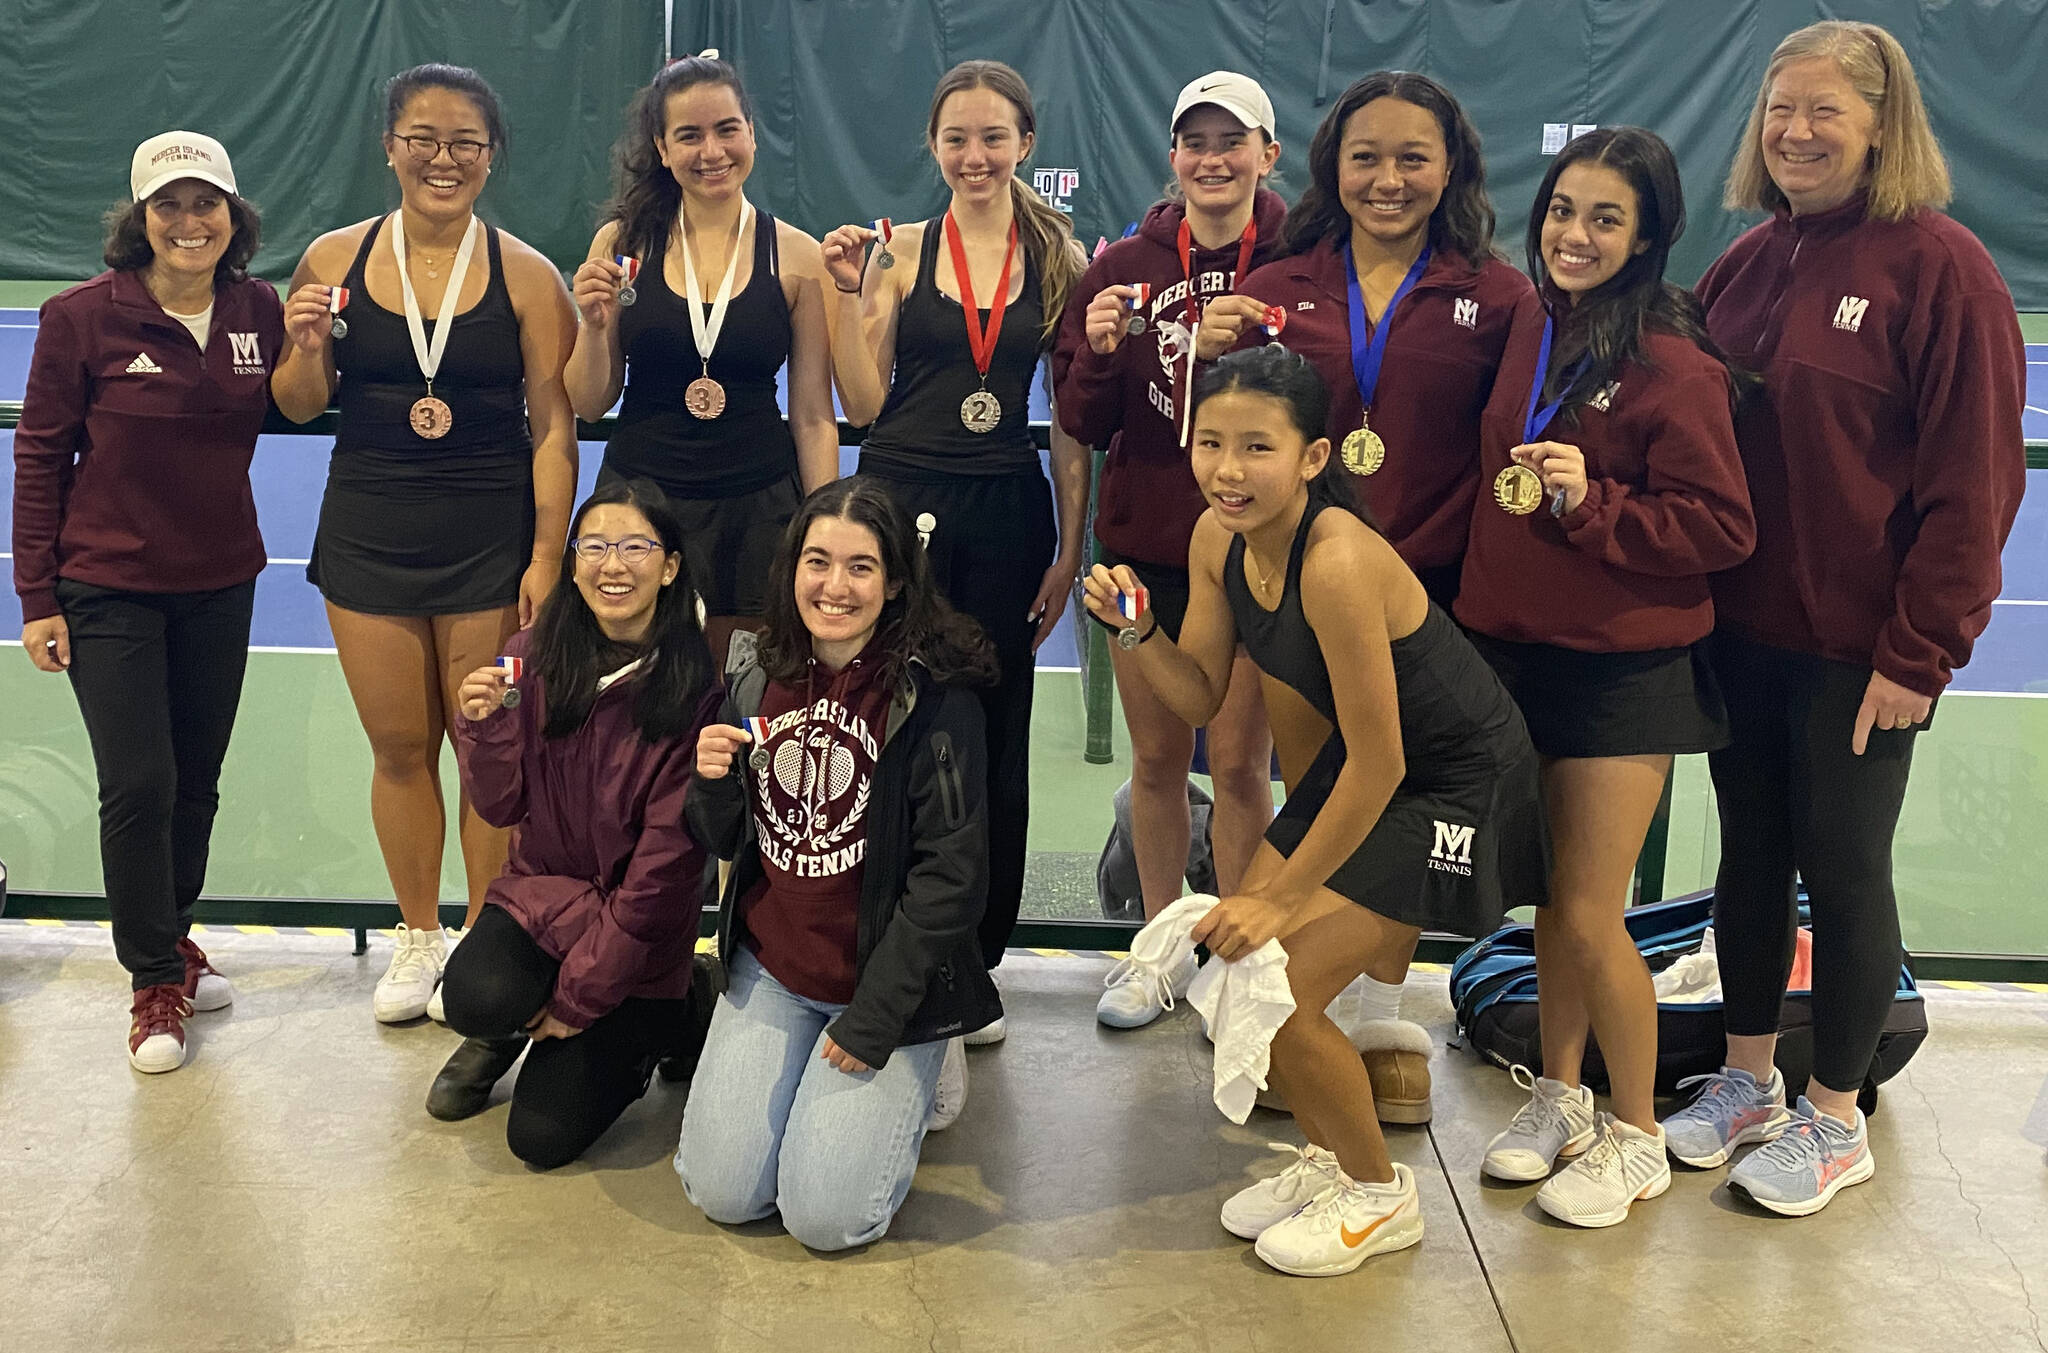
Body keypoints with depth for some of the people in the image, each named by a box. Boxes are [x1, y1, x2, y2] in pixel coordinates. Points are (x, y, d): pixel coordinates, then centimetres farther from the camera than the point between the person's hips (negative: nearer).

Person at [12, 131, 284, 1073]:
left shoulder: (258, 311, 0)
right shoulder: (82, 317, -10)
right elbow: (39, 456, -6)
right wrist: (37, 596, -7)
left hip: (221, 586, 4)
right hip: (108, 588, -3)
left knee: (196, 780, 13)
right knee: (138, 784, -5)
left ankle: (170, 936, 36)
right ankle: (154, 982, 13)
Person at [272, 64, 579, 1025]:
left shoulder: (527, 276, -5)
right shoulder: (334, 260, 1)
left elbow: (553, 428, -5)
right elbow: (298, 406, 9)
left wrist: (546, 558, -11)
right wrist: (308, 348, -13)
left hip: (489, 539, -2)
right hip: (368, 532, 2)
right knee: (397, 745, 11)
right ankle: (418, 935, 28)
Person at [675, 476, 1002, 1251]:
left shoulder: (934, 694, -15)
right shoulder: (757, 678, 1)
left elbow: (952, 874, -15)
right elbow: (729, 844, 9)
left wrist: (873, 1020, -16)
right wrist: (712, 784, -15)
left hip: (886, 977, -4)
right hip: (770, 968, 4)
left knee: (825, 1214, -11)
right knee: (721, 1192, -4)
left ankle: (916, 1076, 16)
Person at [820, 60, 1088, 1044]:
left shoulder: (1060, 259, 5)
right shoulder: (899, 252, 2)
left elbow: (1073, 416, 5)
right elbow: (864, 405, 1)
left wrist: (1070, 547, 1)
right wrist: (847, 294, -9)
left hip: (1008, 512, 1)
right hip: (903, 501, -1)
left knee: (995, 739, 7)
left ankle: (973, 968, 20)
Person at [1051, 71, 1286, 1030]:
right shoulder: (1125, 267, 3)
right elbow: (1083, 424, 4)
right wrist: (1099, 353, -15)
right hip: (1145, 547, 3)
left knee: (1239, 764, 3)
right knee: (1156, 759, 12)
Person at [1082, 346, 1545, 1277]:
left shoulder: (1337, 563, -32)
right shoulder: (1219, 539, -7)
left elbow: (1379, 766, -27)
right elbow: (1199, 695, 2)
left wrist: (1281, 898, -19)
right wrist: (1134, 628, -17)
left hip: (1455, 787, -8)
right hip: (1361, 763, 8)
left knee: (1277, 988, -11)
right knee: (1233, 956, 4)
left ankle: (1379, 1195, 15)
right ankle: (1327, 1159, 28)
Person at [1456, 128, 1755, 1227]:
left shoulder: (1671, 363, -15)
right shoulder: (1533, 333, 6)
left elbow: (1722, 528, -15)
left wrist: (1592, 502, -24)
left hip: (1624, 669, -6)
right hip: (1517, 652, 6)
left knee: (1589, 913, -1)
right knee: (1550, 898, 16)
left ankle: (1635, 1136, 18)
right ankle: (1559, 1096, 33)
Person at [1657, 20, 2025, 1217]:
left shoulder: (1940, 267, -11)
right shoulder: (1746, 266, 8)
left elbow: (1973, 481, -13)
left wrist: (1921, 649, -16)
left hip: (1858, 645, -6)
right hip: (1740, 627, 6)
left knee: (1843, 864, 6)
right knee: (1751, 853, 15)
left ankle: (1835, 1118, 23)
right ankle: (1748, 1082, 32)